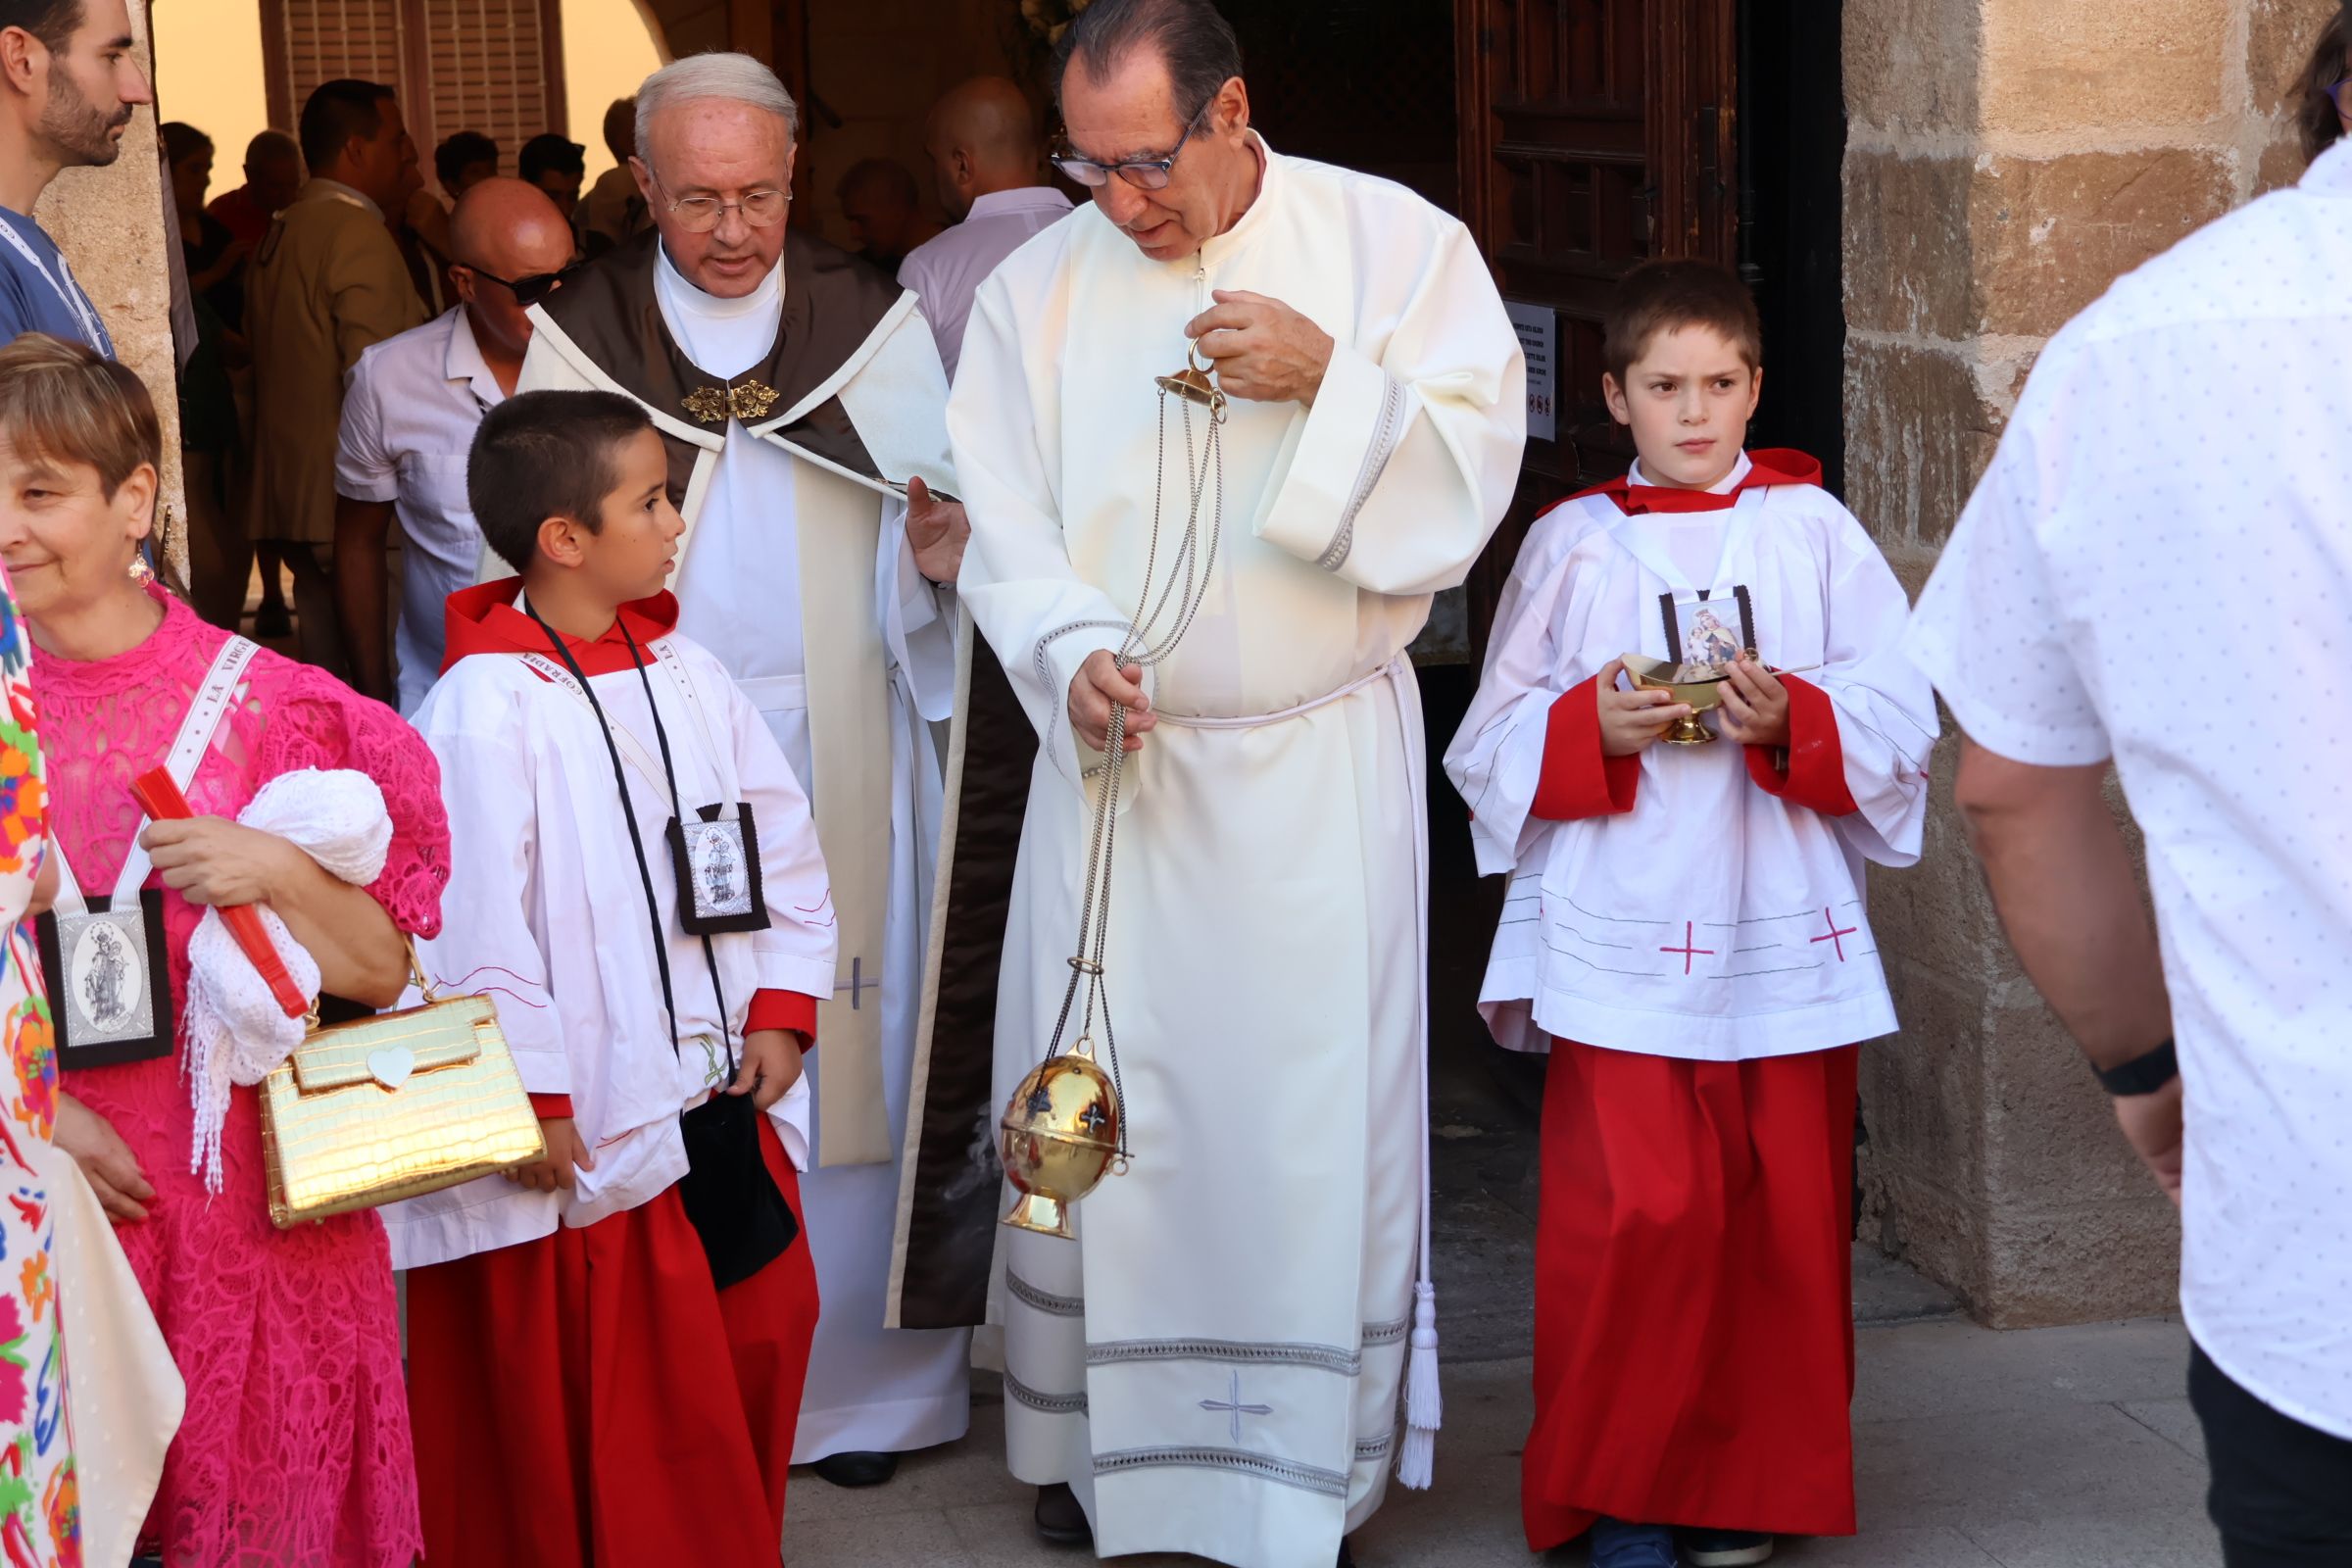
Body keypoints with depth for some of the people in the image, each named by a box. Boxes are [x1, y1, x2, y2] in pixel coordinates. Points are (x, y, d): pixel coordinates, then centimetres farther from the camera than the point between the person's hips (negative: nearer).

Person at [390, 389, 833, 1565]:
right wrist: (533, 1105, -16)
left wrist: (781, 1012, 5)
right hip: (587, 1130, -7)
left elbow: (784, 843, 12)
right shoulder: (487, 708, -16)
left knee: (758, 1338, 15)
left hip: (721, 1102, 7)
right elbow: (475, 924, -18)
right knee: (595, 1413, 3)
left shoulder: (682, 673, 6)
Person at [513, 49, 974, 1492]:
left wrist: (934, 555, -21)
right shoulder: (576, 338, 3)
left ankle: (862, 1375, 15)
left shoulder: (881, 329, 2)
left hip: (834, 761, 0)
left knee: (843, 1048, 3)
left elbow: (924, 573, 1)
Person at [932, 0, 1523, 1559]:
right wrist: (1070, 651, -18)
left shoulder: (1396, 244, -2)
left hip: (1321, 760, -2)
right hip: (1115, 755, 2)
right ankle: (1103, 1439, 22)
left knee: (1315, 1102, 1)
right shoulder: (1037, 292, 3)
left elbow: (1472, 468, -5)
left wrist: (1329, 379, -20)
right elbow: (1007, 532, 1)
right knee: (1099, 1099, 5)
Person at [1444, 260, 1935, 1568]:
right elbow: (1495, 744, 7)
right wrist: (1593, 729, -11)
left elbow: (1902, 721, 2)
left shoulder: (1813, 529, 6)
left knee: (1786, 1212, 5)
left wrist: (1793, 721, -15)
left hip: (1786, 936, 1)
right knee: (1636, 1212, -9)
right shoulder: (1574, 544, 7)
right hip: (1620, 936, -1)